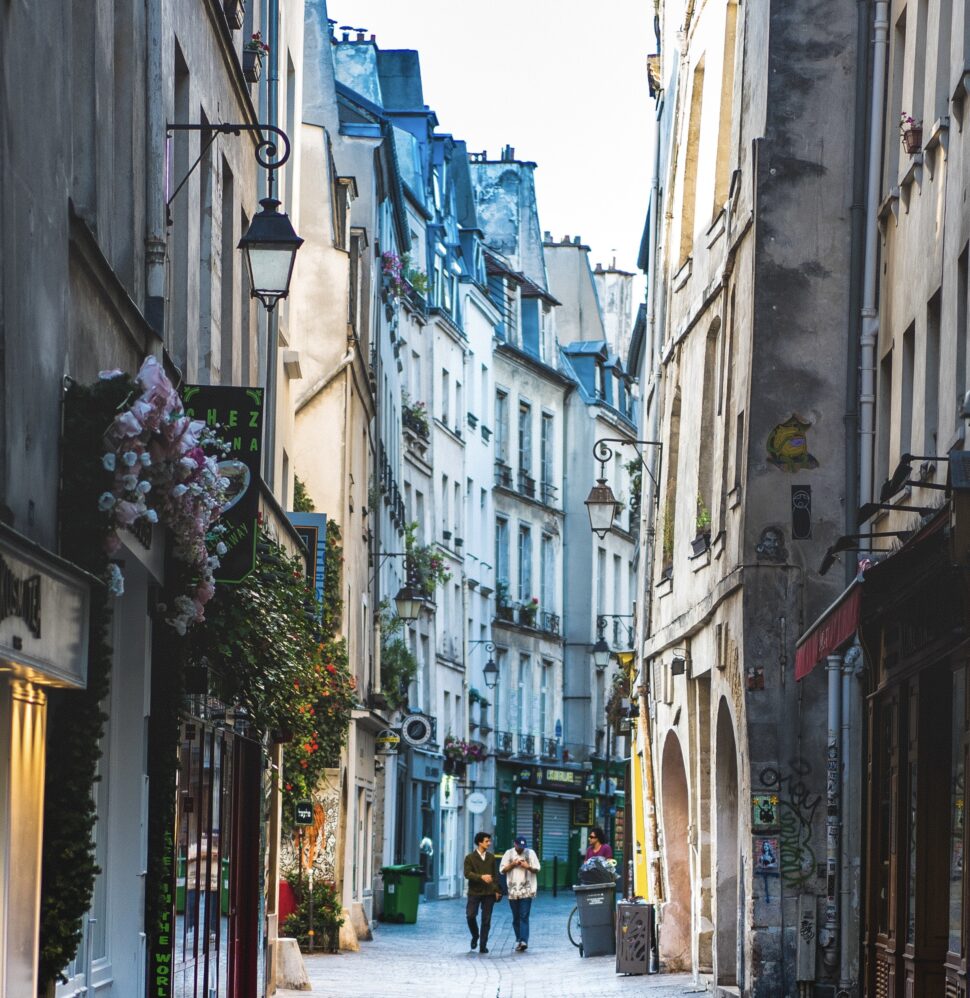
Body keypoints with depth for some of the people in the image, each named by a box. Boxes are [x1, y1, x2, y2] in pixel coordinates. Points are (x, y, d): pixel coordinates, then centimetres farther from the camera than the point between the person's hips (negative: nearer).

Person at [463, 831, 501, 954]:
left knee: (486, 920, 1)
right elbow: (467, 874, -12)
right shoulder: (470, 858, -1)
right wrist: (481, 877, -25)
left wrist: (496, 890, 9)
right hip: (474, 892, -2)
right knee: (470, 916, -11)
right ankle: (475, 936, 18)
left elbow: (494, 875, 14)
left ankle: (483, 945, 7)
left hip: (488, 893, 2)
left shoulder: (491, 857, 9)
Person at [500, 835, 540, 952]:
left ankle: (523, 941, -20)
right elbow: (502, 869, 6)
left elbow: (537, 869, 5)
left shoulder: (530, 853, 4)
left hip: (526, 890, -2)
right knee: (516, 918, 7)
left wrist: (528, 867, -14)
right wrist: (512, 864, -9)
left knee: (524, 917, -12)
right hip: (513, 891, 2)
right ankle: (518, 940, 15)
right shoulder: (509, 853, 7)